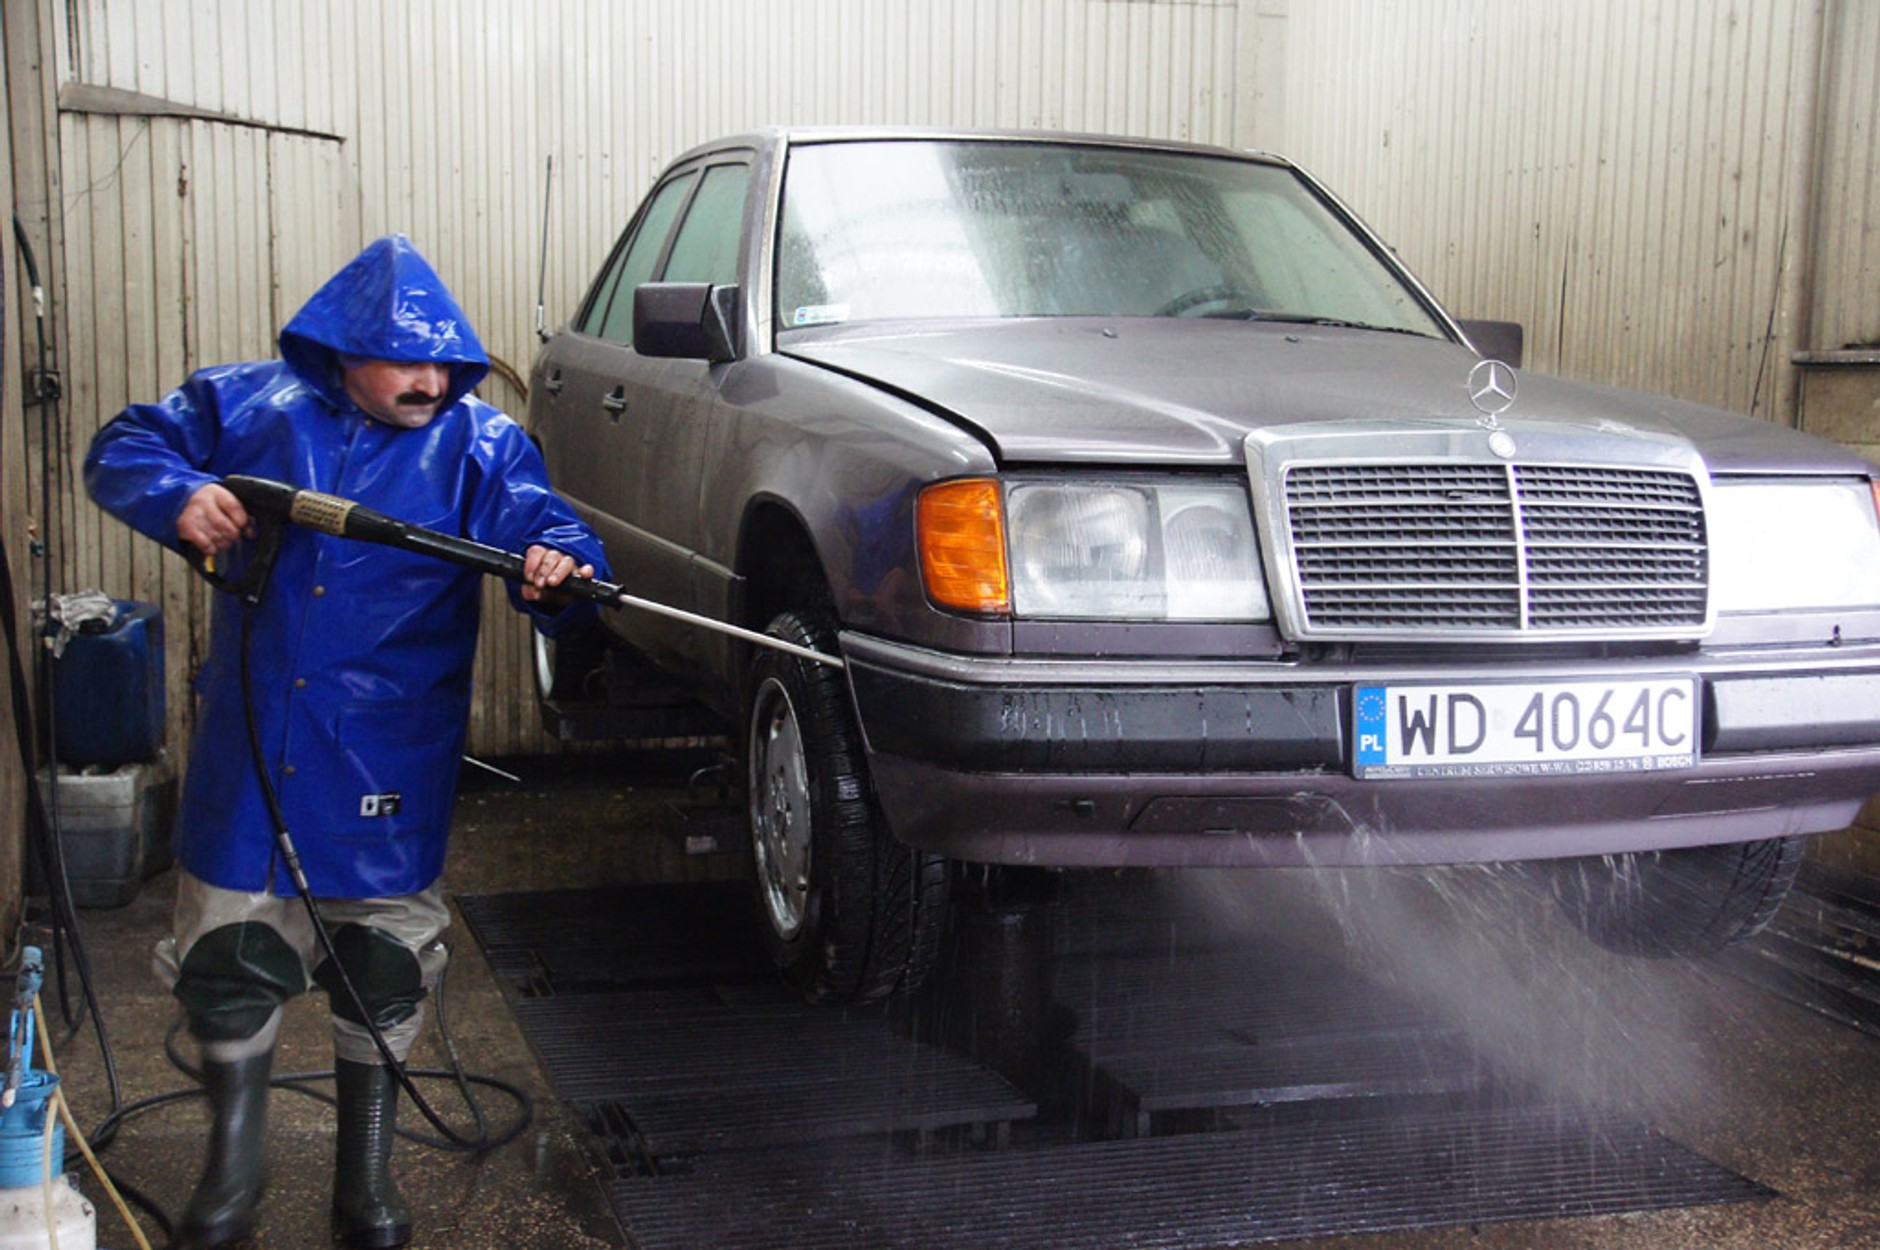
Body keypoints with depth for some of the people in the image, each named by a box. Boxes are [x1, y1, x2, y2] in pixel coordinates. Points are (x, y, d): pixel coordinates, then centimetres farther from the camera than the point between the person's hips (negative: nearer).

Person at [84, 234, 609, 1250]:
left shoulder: (478, 443, -3)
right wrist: (178, 497, -14)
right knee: (229, 958, 9)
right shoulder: (251, 406, 0)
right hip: (248, 750, 1)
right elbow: (122, 449, 8)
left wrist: (559, 569, -41)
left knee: (381, 970, 10)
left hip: (388, 768, -1)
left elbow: (540, 522, -17)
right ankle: (232, 1162, 32)